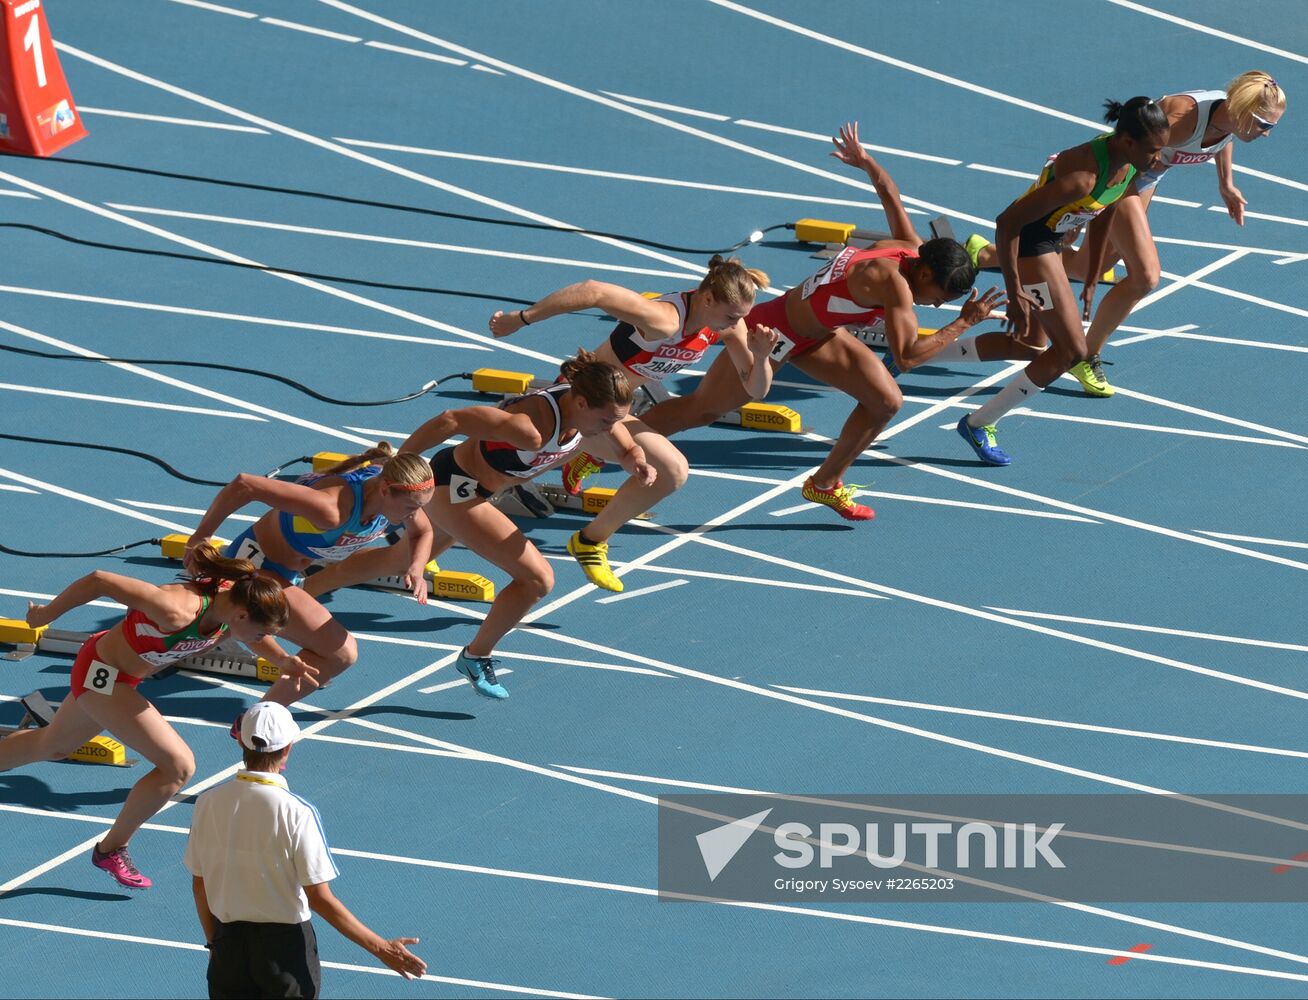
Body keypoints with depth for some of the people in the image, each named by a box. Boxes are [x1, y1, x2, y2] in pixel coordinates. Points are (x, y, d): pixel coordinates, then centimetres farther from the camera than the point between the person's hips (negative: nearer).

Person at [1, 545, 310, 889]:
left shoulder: (235, 598, -17)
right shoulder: (179, 611, -40)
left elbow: (254, 633, 9)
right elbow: (99, 581, -33)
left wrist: (283, 660, -10)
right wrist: (47, 614, -19)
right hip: (102, 675, -9)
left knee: (53, 745, 29)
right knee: (179, 766, -13)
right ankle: (111, 850, 5)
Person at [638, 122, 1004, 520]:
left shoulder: (910, 248, -9)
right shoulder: (893, 282, -35)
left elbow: (890, 195, 9)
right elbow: (907, 356, -40)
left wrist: (863, 160, 28)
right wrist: (964, 323, -36)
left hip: (817, 334, 9)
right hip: (774, 331, -9)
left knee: (886, 401, 1)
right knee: (701, 409, 6)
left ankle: (825, 484, 20)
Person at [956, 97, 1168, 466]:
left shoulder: (1128, 163, -8)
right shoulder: (1082, 176, -35)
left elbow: (1102, 216, 11)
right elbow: (1007, 222, -33)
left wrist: (1091, 282, 17)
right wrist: (1014, 294, -29)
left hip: (1050, 239, 10)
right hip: (1029, 243, -10)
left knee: (1032, 343, 22)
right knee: (1071, 350, -6)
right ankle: (978, 425, 5)